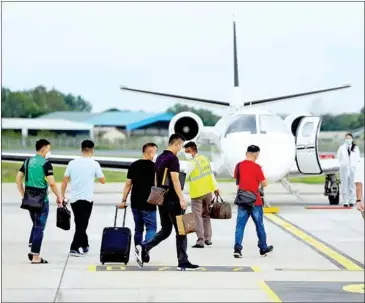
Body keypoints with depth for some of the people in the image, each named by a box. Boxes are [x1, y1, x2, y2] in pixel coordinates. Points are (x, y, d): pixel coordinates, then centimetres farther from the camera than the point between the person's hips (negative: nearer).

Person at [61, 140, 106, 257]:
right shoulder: (94, 164, -6)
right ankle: (74, 248, -8)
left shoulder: (72, 163, 3)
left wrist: (62, 197, 12)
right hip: (86, 199, -4)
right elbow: (102, 181, 3)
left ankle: (85, 246, 27)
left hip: (74, 199, 4)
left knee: (80, 224, 17)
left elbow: (64, 181, 4)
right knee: (82, 225, -1)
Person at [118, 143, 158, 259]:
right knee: (151, 228, -1)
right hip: (148, 204, -5)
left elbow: (128, 184, 7)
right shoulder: (153, 166, -8)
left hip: (135, 203, 5)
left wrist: (124, 200, 10)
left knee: (138, 229, 15)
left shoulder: (134, 165, 7)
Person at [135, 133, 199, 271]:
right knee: (181, 231, -1)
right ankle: (182, 262, 1)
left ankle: (143, 248, -2)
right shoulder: (173, 158, -14)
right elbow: (175, 180, -20)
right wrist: (181, 199, -21)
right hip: (172, 200, -9)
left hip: (162, 199, 9)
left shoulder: (159, 158, 14)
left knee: (165, 230, 14)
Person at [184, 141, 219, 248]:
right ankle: (208, 239, 20)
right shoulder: (205, 159, 8)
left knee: (198, 216, -2)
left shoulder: (192, 163, -14)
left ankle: (200, 240, -5)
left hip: (197, 193, -7)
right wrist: (215, 187, 22)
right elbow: (211, 174, 15)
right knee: (206, 215, 17)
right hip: (208, 191, 7)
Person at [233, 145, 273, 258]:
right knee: (259, 225, 11)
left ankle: (237, 248, -11)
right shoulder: (256, 167, -13)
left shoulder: (239, 166, 2)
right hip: (255, 201, -3)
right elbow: (264, 184, -10)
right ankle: (263, 248, 23)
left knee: (240, 225, 3)